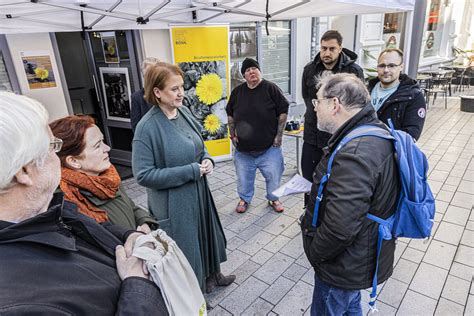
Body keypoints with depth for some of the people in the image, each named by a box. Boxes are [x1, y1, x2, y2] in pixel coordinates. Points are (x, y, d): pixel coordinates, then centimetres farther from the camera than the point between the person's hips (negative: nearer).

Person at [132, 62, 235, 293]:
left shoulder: (184, 112, -2)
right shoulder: (147, 127, -22)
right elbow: (143, 175, -23)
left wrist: (207, 160, -9)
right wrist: (191, 171, -23)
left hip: (199, 192, 7)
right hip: (174, 202, -7)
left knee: (208, 234, 24)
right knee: (186, 244, 12)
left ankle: (213, 274, 51)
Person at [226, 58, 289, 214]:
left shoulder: (271, 88, -7)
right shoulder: (237, 91, 3)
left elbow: (283, 112, -5)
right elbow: (230, 115, 13)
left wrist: (279, 135, -8)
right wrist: (232, 135, 6)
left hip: (269, 147, -2)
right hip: (243, 148, 3)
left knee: (273, 176, 9)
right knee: (243, 177, 14)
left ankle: (273, 199, 34)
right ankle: (244, 199, 37)